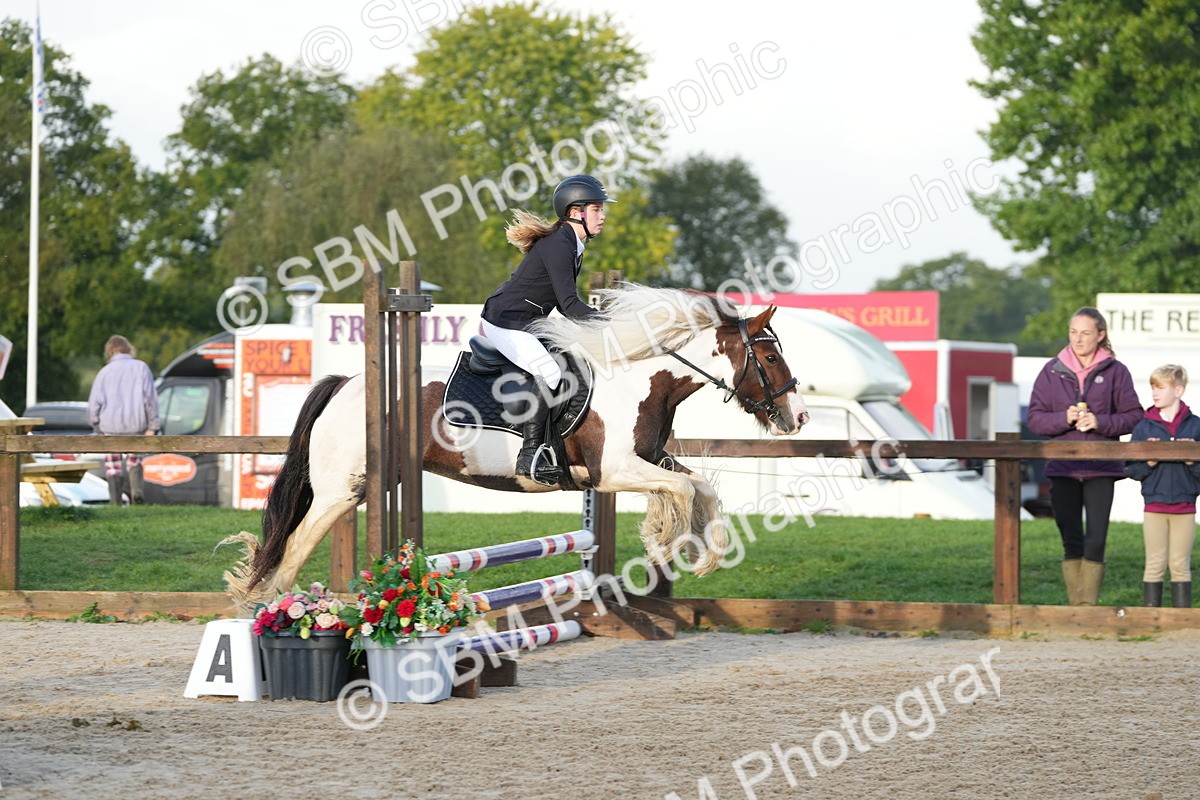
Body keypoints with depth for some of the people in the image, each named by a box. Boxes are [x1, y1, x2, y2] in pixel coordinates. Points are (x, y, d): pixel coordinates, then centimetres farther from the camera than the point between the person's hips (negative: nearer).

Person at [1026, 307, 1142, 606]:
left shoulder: (1115, 372, 2)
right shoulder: (1052, 371, 6)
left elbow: (1134, 416, 2)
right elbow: (1034, 417, 5)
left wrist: (1100, 422, -14)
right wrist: (1064, 419, -13)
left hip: (1101, 469, -2)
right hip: (1062, 468, 2)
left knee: (1095, 541, -7)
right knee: (1071, 542, 4)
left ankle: (1088, 604, -3)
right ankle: (1076, 605, 10)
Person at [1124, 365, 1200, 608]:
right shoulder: (1143, 428, 3)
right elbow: (1131, 469, 1)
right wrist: (1149, 462, -16)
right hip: (1154, 504, 0)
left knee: (1180, 564, 5)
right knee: (1155, 564, 3)